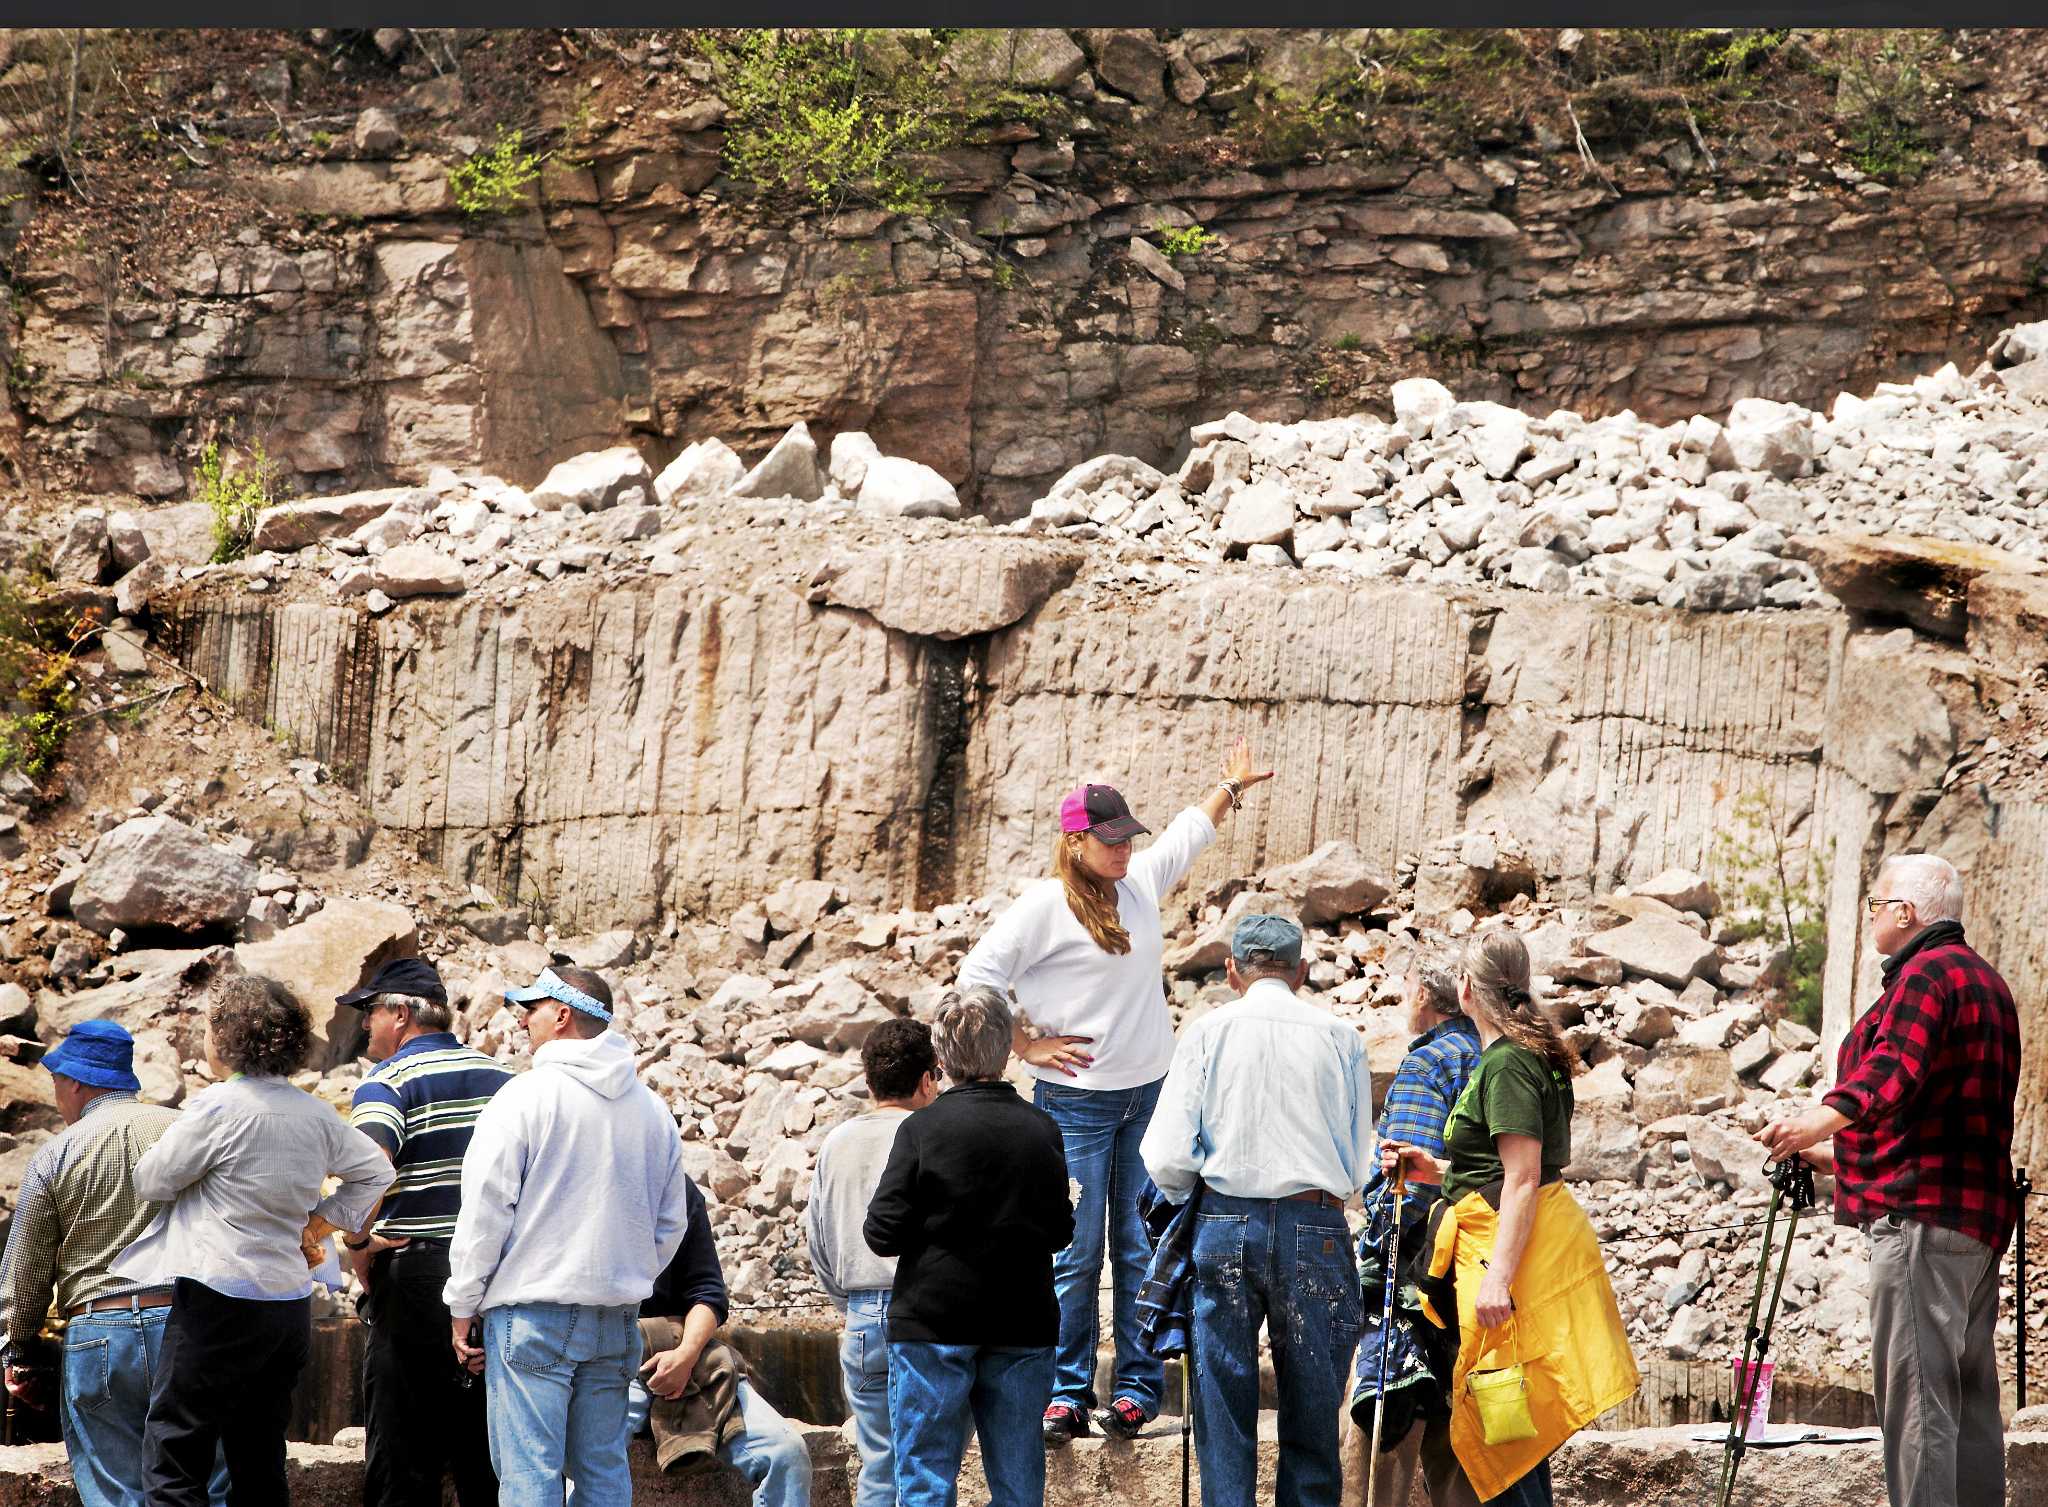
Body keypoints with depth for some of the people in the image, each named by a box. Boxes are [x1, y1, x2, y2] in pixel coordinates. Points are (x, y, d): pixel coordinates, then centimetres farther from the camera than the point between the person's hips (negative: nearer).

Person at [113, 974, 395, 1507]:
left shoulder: (218, 1107, -13)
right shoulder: (315, 1114, 8)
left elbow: (152, 1180, -2)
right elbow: (376, 1171, 21)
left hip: (220, 1300, -8)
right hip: (290, 1301, 8)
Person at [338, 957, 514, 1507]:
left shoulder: (390, 1081, -8)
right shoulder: (501, 1077, 12)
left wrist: (356, 1242, -14)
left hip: (414, 1274, -6)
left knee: (402, 1461, -2)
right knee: (485, 1458, 12)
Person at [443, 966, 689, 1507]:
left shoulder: (524, 1097, -9)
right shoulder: (652, 1108, 11)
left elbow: (484, 1214, -9)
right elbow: (670, 1224, 17)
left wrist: (462, 1306, -1)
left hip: (533, 1313, -6)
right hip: (616, 1319, 6)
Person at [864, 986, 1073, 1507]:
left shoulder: (922, 1129, -9)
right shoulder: (1042, 1130, 1)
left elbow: (883, 1234, -9)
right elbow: (1060, 1231, 9)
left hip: (932, 1325, -3)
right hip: (1022, 1327, 3)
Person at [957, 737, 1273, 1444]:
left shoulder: (1141, 882, 8)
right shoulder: (1045, 905, -10)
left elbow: (1188, 833, 30)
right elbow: (977, 977, -9)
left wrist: (1230, 788, 40)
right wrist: (1026, 1046, -9)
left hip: (1151, 1094, 5)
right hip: (1076, 1102, -5)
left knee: (1141, 1249, 4)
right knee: (1077, 1254, -4)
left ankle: (1137, 1387, 8)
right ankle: (1066, 1393, 3)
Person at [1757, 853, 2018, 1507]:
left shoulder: (1926, 974, -8)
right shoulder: (1986, 981, 24)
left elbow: (1893, 1070, -27)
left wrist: (1816, 1122, -41)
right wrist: (1838, 1151, 40)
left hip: (1921, 1212, -10)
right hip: (1982, 1212, 10)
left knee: (1914, 1388, -14)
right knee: (1969, 1391, 10)